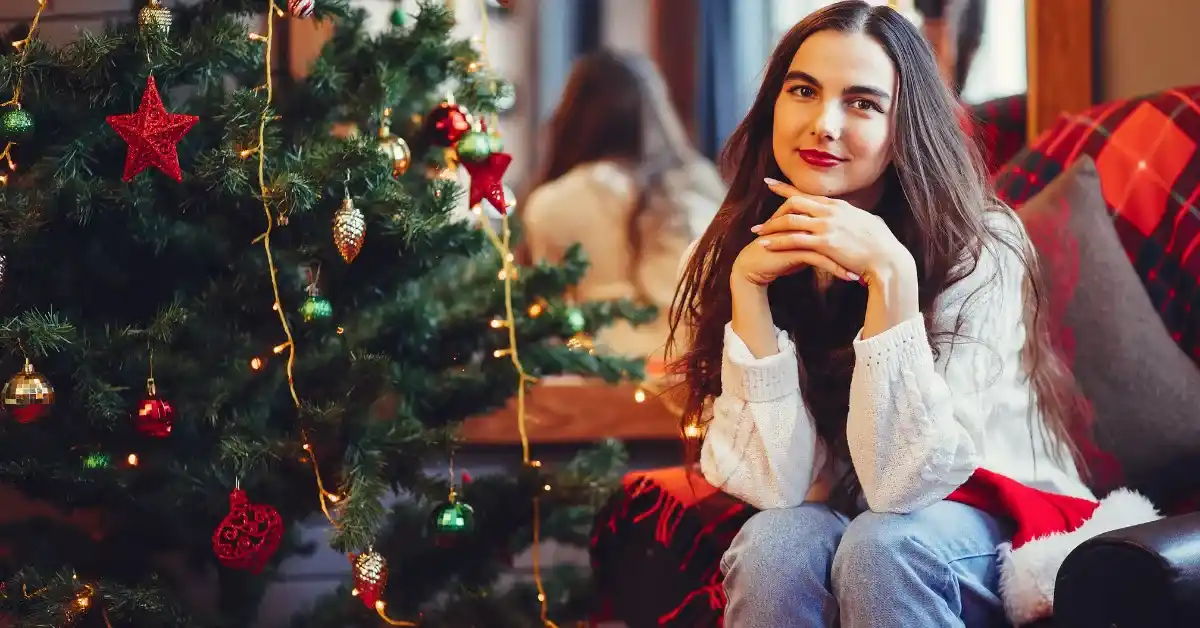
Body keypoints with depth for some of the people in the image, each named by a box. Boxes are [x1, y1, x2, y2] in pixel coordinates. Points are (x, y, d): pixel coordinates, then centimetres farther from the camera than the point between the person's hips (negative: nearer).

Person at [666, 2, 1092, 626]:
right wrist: (747, 287, -25)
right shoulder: (722, 256, -10)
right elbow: (779, 486, -16)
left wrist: (889, 274, -33)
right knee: (774, 542, -28)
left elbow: (903, 485, -24)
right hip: (834, 525, 3)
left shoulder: (980, 252, -20)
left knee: (881, 544, -32)